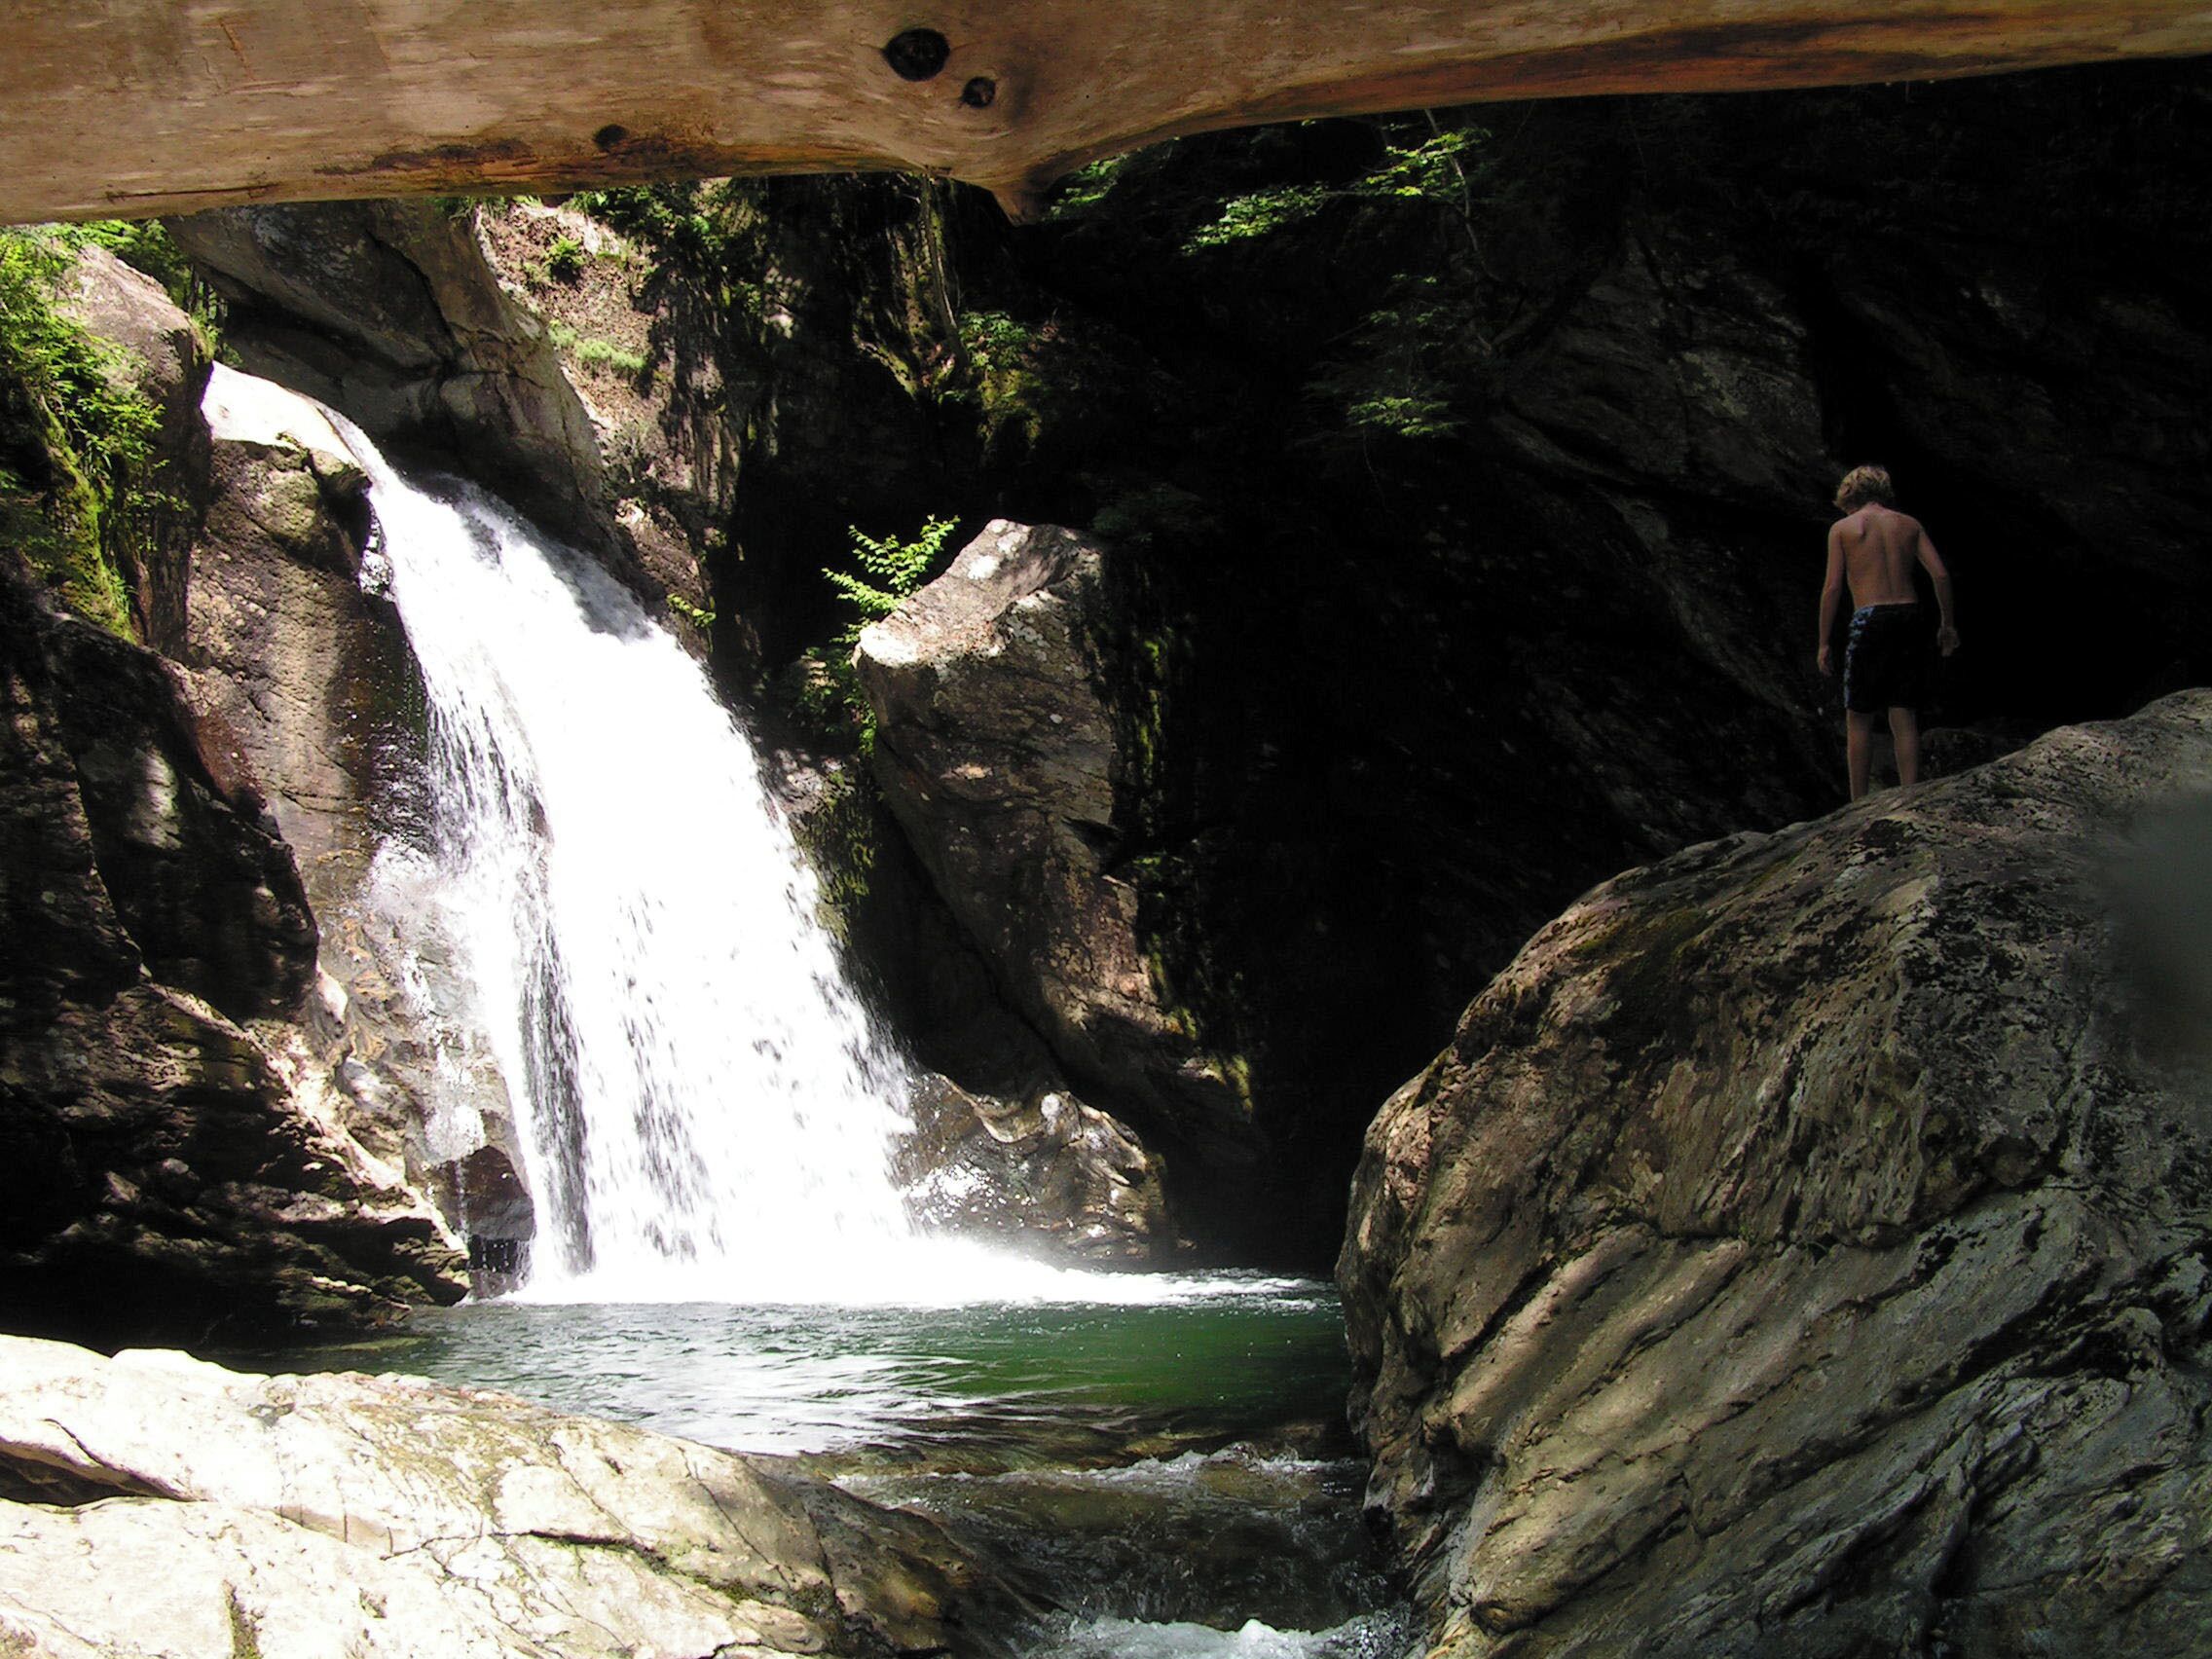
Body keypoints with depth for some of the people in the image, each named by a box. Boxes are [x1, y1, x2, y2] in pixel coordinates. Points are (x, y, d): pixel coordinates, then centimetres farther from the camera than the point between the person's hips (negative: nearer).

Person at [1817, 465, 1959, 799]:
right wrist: (1947, 624, 15)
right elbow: (1940, 574, 5)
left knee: (1859, 718, 6)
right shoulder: (1909, 524, 13)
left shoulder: (1842, 528, 6)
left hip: (1870, 621, -3)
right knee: (1905, 718, 6)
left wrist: (1824, 642, 2)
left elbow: (1832, 588, -1)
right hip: (1909, 617, 3)